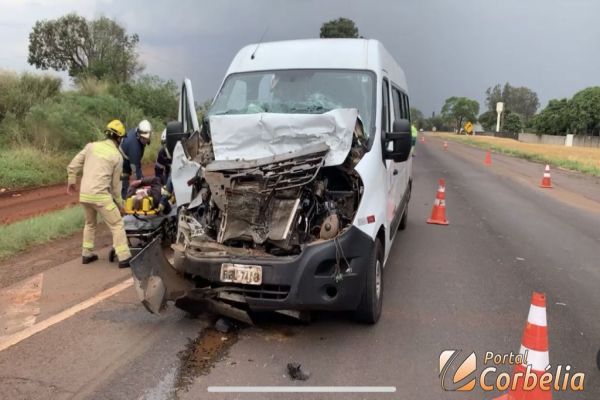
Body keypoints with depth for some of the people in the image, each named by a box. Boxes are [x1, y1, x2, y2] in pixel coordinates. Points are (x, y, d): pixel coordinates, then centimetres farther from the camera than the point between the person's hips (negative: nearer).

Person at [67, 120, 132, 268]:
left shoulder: (91, 146, 7)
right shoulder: (117, 156, -2)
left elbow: (72, 166, 7)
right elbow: (116, 184, 3)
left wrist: (71, 182, 24)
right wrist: (120, 203, 14)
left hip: (84, 194, 6)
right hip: (101, 195, -5)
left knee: (90, 223, 26)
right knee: (117, 225, 3)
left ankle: (87, 254, 31)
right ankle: (124, 258, -1)